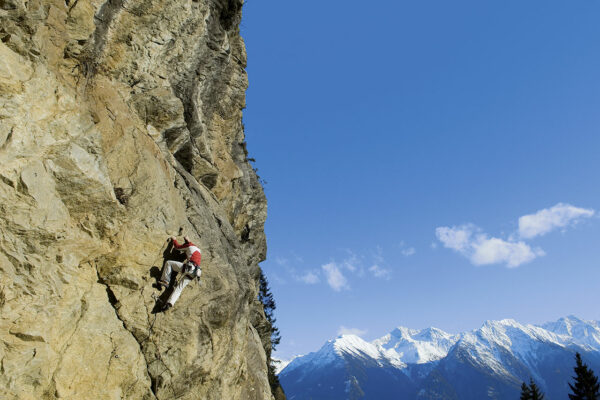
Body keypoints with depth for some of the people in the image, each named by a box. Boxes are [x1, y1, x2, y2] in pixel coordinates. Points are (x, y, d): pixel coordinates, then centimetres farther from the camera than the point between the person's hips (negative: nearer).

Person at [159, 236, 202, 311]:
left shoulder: (189, 246, 8)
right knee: (179, 288, 5)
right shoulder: (198, 249, 31)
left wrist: (174, 240, 40)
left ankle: (165, 281, -3)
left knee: (168, 263, 1)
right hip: (194, 273, 8)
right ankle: (170, 303, -10)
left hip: (188, 267, -8)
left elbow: (177, 247, 20)